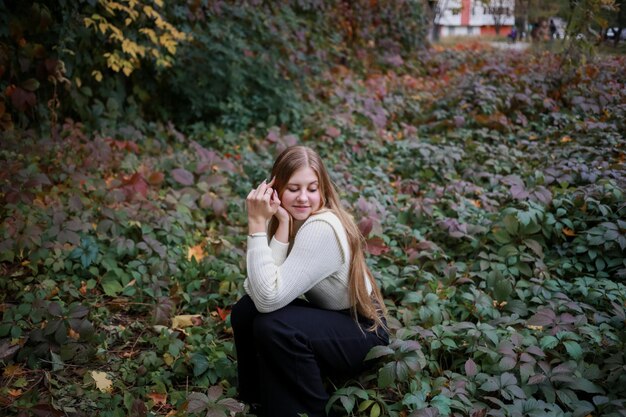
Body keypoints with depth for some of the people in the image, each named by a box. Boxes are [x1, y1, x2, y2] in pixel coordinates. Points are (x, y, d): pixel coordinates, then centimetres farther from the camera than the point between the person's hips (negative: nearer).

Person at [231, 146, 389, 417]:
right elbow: (257, 291, -20)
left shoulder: (323, 229, -28)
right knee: (244, 311, -9)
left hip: (364, 333, -7)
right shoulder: (288, 218, -6)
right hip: (324, 316, 7)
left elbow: (269, 298, -33)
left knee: (273, 326, -27)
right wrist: (281, 224, -26)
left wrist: (257, 225, -31)